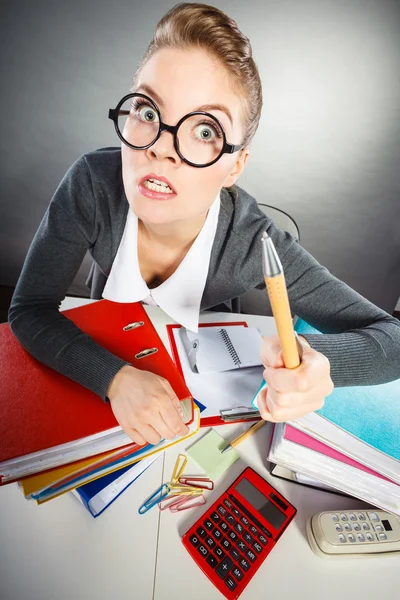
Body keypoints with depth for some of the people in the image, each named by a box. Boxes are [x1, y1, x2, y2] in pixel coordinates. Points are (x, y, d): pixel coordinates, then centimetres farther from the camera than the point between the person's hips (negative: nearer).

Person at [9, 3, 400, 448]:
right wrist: (116, 377, -35)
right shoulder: (93, 184, -26)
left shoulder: (252, 244, -29)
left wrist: (316, 360, -45)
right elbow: (30, 309, -19)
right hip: (100, 374, 0)